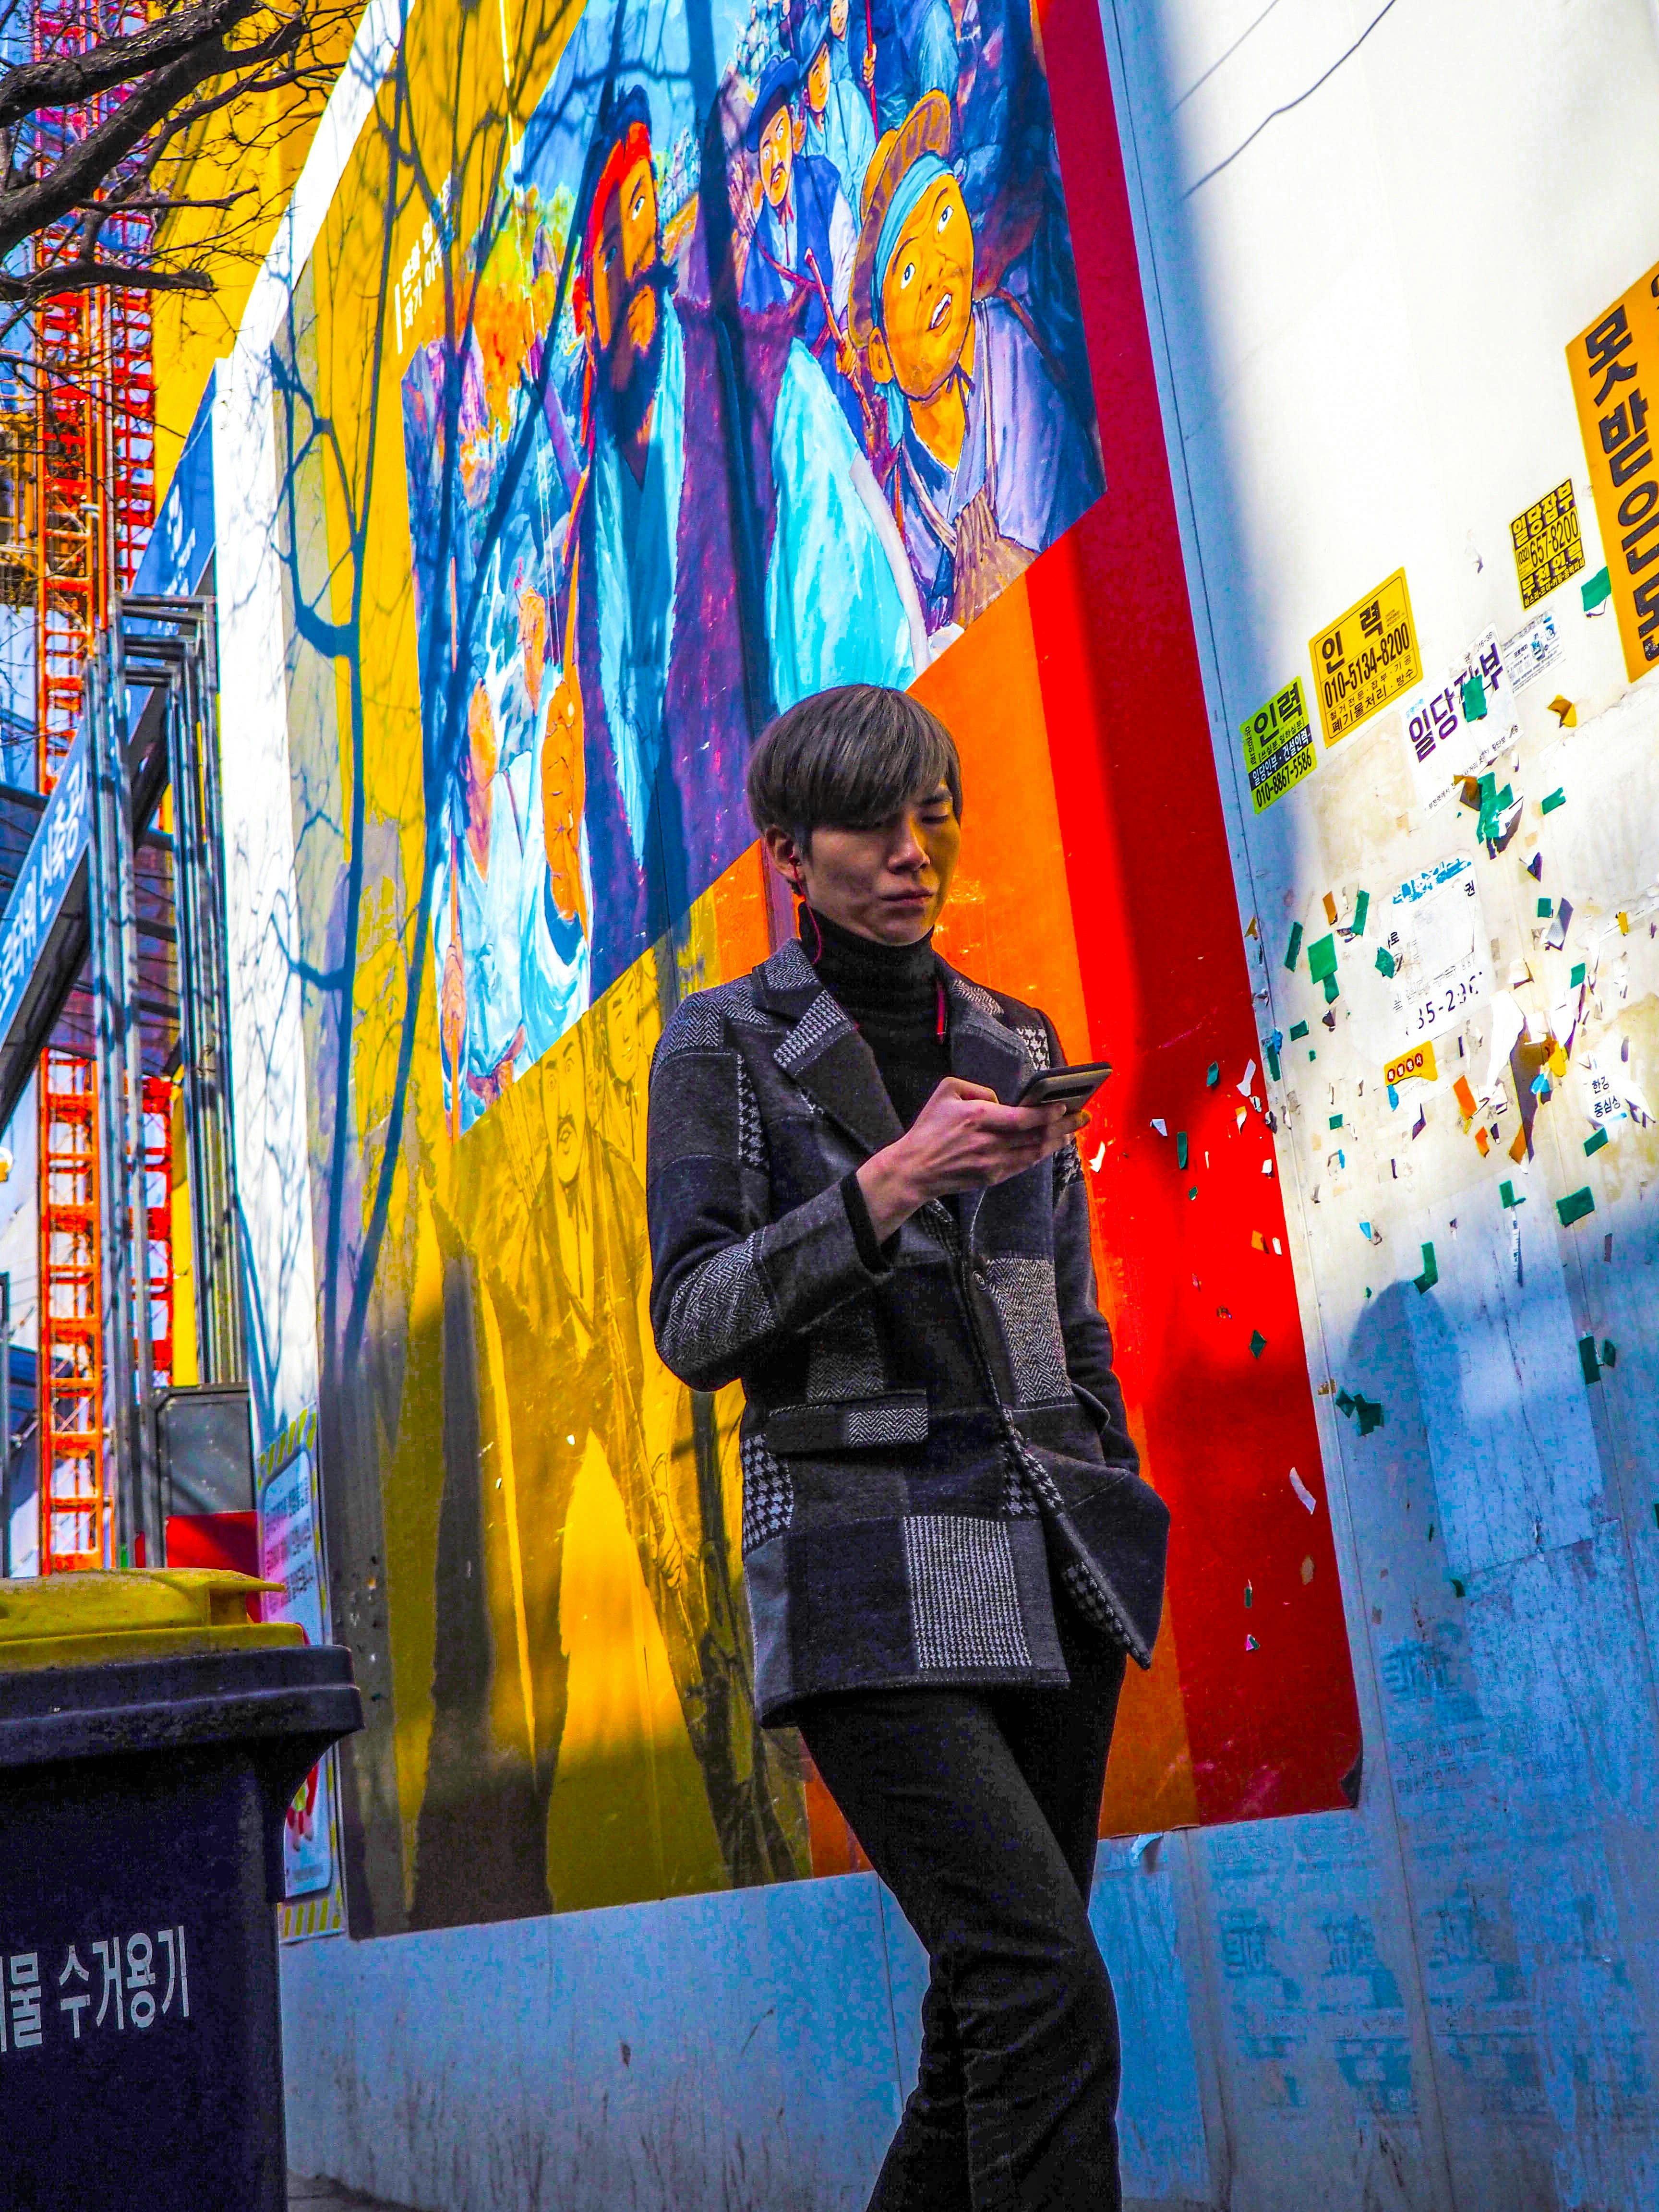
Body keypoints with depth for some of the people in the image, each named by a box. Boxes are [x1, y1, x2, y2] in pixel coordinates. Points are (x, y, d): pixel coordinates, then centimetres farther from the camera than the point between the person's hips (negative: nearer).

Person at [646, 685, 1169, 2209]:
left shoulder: (1015, 1044, 15)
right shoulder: (726, 1047, 1)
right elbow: (698, 1325, -9)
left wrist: (1118, 1531, 15)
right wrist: (885, 1185, -21)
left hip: (1047, 1570, 5)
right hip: (869, 1588, -5)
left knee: (996, 2007, 8)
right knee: (1048, 1989, -16)